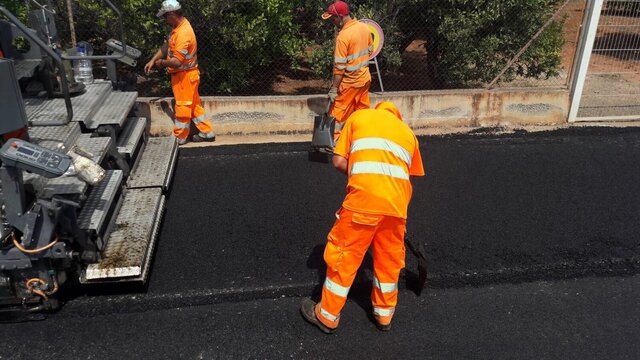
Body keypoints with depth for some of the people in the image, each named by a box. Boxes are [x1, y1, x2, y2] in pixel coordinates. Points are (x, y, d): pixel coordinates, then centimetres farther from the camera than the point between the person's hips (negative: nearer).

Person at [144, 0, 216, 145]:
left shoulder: (183, 34, -26)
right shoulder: (178, 26, 6)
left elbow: (177, 61, -28)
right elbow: (166, 45, 14)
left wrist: (162, 63, -11)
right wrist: (153, 60, 5)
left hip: (185, 76, -10)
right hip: (183, 74, 10)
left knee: (183, 107, 3)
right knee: (193, 105, 14)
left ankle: (179, 138, 15)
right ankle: (207, 133, 21)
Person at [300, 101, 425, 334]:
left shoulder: (359, 116, 19)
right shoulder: (407, 131, 28)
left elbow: (339, 162, 9)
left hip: (364, 196, -3)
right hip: (398, 201, 4)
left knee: (344, 255, 10)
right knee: (390, 258, 20)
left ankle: (327, 316, 23)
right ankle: (384, 314, 37)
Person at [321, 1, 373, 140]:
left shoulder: (343, 36, -22)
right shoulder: (365, 27, 1)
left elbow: (339, 66, -21)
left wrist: (334, 89, -17)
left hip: (350, 82, -7)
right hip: (365, 78, 8)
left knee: (338, 112, 2)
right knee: (363, 109, 17)